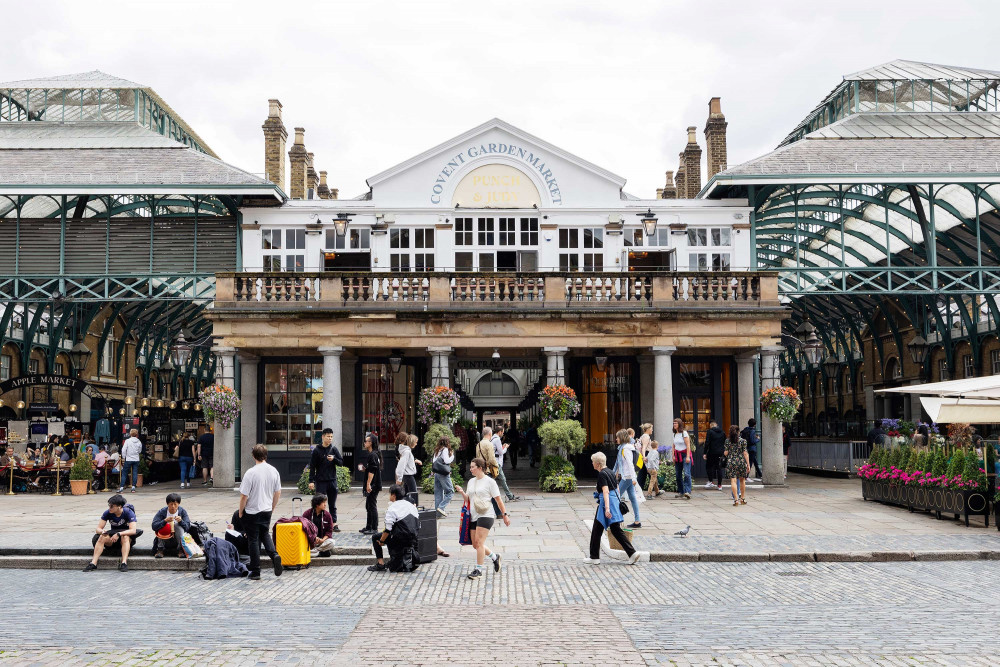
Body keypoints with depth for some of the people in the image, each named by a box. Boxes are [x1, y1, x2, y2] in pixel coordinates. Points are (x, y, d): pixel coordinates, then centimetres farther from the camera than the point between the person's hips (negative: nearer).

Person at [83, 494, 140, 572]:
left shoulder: (128, 512, -19)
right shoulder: (107, 513, -9)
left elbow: (133, 530, -28)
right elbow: (98, 529, -7)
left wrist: (119, 534, -40)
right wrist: (102, 532, -32)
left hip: (126, 535, -3)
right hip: (112, 537, 3)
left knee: (125, 537, -36)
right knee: (102, 537, -25)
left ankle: (124, 563, -45)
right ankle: (93, 563, -30)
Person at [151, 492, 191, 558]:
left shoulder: (182, 511, -7)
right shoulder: (162, 511, -11)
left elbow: (188, 527, -13)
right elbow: (154, 526, -21)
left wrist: (181, 521, -33)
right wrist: (165, 521, -36)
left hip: (177, 539, 1)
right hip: (164, 539, 0)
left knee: (178, 526, -27)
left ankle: (181, 550, -16)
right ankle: (160, 550, -13)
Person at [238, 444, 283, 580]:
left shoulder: (250, 473, -19)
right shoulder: (274, 471, -3)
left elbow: (244, 496, -16)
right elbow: (278, 493, 6)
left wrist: (240, 512, -2)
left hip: (252, 512, -5)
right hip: (267, 511, 5)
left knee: (253, 540, 6)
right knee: (265, 535, 23)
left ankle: (255, 572, 12)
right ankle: (274, 555, -2)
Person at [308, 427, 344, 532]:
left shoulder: (334, 449, 5)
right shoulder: (317, 450, -3)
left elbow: (341, 462, 5)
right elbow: (312, 466, -2)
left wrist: (334, 459, -15)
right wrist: (311, 481, -8)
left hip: (332, 480, 3)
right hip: (320, 481, -3)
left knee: (333, 504, 8)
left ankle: (334, 523, 13)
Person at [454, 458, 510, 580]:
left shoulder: (489, 481, -3)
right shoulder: (471, 482, 16)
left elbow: (498, 499, -1)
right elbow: (468, 500, 20)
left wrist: (505, 515, -2)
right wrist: (462, 492, 0)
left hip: (485, 515, -7)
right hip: (473, 516, 7)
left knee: (479, 542, -13)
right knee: (475, 544, 7)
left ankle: (478, 570, -7)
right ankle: (494, 557, 29)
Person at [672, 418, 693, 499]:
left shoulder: (684, 433, -8)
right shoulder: (674, 434, 12)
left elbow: (688, 445, -11)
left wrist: (688, 457, -17)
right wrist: (673, 456, 10)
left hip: (685, 454, -7)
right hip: (677, 455, 7)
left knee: (686, 474, -17)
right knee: (678, 475, 5)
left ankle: (687, 492, -25)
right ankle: (680, 492, 12)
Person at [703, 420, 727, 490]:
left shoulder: (710, 431, -7)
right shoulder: (722, 432, 9)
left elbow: (707, 443, -12)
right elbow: (725, 443, 14)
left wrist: (705, 453, -9)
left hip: (712, 452, -5)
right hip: (720, 453, 5)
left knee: (709, 466, 10)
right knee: (719, 468, 8)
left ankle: (710, 481, 2)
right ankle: (719, 485, 8)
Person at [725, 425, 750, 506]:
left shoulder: (727, 441, 1)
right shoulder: (743, 441, -2)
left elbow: (726, 453, 3)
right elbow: (745, 453, -4)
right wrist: (748, 464, 0)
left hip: (731, 462, 0)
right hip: (741, 462, 0)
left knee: (733, 480, -2)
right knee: (742, 480, 15)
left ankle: (736, 499, -12)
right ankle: (742, 498, 25)